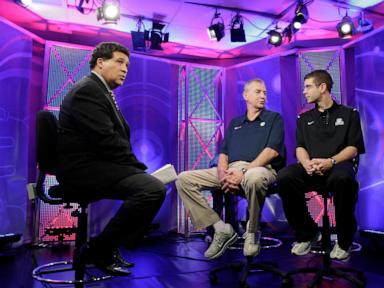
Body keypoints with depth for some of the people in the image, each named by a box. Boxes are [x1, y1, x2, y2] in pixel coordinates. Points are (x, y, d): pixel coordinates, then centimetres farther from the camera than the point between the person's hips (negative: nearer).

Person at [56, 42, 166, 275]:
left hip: (96, 166, 11)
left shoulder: (102, 92, 19)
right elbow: (106, 141, -22)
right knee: (153, 189, -24)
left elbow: (116, 139, 12)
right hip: (84, 169, -11)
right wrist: (139, 167, -12)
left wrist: (137, 167, -1)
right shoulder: (87, 90, -12)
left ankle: (111, 246, 15)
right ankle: (99, 249, -7)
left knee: (153, 185, 14)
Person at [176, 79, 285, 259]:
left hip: (259, 169, -4)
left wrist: (244, 171, -18)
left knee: (254, 177, -43)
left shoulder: (274, 119, 12)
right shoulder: (235, 123, 25)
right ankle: (221, 229, -13)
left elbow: (272, 151, -5)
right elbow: (223, 153, 16)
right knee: (184, 179, -12)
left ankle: (252, 232, -15)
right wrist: (222, 172, -8)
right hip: (230, 169, 5)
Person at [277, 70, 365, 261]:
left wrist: (330, 161, -17)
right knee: (284, 177, -31)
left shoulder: (349, 114, 15)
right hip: (311, 169, 3)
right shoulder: (304, 118, 23)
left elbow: (353, 148, 3)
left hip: (338, 165, -2)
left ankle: (344, 240, -15)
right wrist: (307, 164, -14)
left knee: (343, 178, -40)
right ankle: (307, 233, -10)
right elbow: (300, 147, 11)